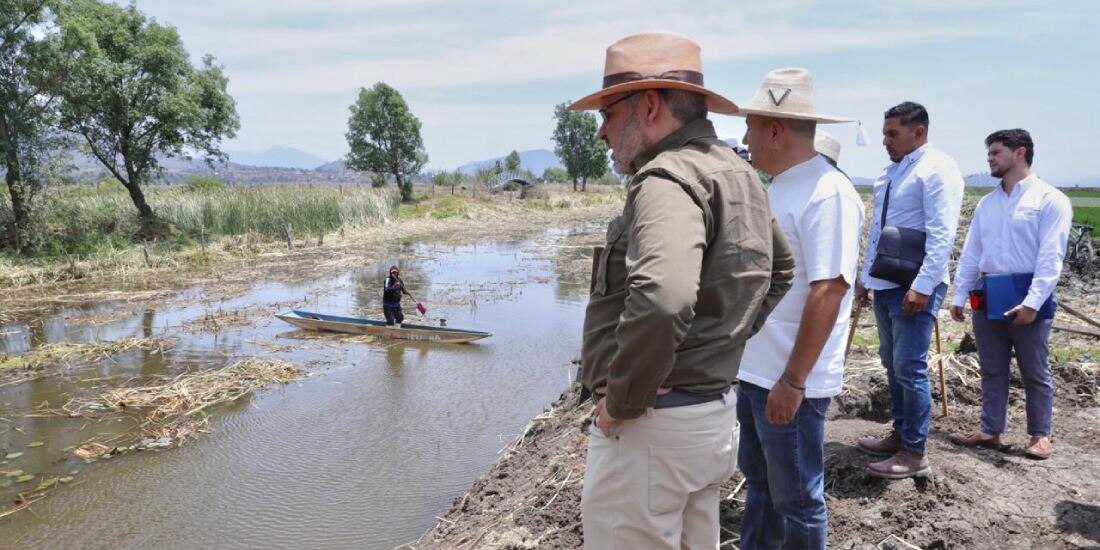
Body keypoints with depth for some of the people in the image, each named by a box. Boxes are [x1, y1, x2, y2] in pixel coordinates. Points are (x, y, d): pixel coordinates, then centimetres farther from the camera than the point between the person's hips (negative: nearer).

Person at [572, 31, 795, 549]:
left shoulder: (668, 181, -21)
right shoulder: (739, 174, 10)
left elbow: (660, 302, -38)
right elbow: (779, 269, 25)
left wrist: (622, 400, -23)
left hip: (652, 425, -9)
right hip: (715, 413, 10)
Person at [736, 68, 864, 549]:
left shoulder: (827, 192, -19)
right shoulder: (779, 186, 11)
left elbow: (827, 292, -24)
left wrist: (793, 381, -23)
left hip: (790, 380, -9)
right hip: (754, 369, 9)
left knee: (796, 498, 8)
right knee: (760, 481, 23)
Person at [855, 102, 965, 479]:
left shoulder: (936, 169, -10)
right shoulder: (890, 172, 15)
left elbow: (941, 234, -18)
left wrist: (922, 286, -23)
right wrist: (865, 276, 16)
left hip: (914, 287, -8)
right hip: (884, 284, 9)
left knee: (909, 368, -5)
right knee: (892, 365, 15)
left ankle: (914, 454, 6)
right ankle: (900, 435, 28)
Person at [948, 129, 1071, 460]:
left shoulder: (1050, 199, -5)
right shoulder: (986, 203, 13)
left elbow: (1050, 257, -13)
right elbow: (970, 253, 12)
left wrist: (1032, 302, -20)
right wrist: (959, 296, 6)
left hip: (1027, 298, -6)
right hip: (987, 295, 6)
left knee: (1035, 372, 6)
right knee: (992, 370, 12)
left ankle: (1040, 435, 19)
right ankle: (990, 431, 21)